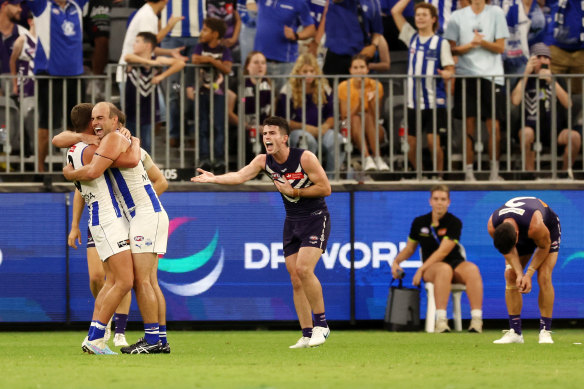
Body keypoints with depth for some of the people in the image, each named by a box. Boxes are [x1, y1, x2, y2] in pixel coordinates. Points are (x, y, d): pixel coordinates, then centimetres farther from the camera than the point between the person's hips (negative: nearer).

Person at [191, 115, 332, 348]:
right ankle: (307, 335, 6)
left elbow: (325, 188, -15)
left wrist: (293, 192, -18)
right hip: (292, 222, 6)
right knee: (295, 279, 2)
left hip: (315, 218, -6)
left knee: (303, 268, -23)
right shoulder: (264, 161, -1)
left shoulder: (304, 158, -16)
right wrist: (214, 178, -30)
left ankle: (321, 324, -11)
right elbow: (240, 176, -15)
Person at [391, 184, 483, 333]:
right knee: (444, 269, -38)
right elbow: (410, 248, 21)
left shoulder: (454, 223, -3)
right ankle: (441, 321, -46)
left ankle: (476, 321, -43)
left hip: (456, 265, 0)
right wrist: (396, 261, 1)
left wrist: (421, 269, -18)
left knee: (472, 269, -35)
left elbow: (443, 251, -12)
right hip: (431, 269, 0)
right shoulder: (419, 223, 8)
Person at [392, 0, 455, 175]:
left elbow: (450, 69, -2)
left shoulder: (441, 43, 1)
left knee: (433, 142, -11)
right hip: (413, 101, 4)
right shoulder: (412, 38, 11)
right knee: (411, 144, 3)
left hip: (434, 101, -4)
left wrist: (446, 74, -24)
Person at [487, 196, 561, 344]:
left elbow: (544, 246, -23)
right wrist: (519, 274, -28)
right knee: (510, 276, -10)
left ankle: (545, 331, -14)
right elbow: (508, 251, -15)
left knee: (544, 277, -19)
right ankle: (515, 332, -5)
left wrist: (529, 274, -23)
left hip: (548, 229, -4)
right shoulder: (492, 226, -32)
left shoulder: (535, 226, -45)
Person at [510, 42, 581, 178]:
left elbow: (568, 104, -5)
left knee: (575, 136, -27)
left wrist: (552, 82, -15)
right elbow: (515, 101, -14)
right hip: (533, 129, -2)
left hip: (555, 131, 2)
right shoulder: (526, 81, 6)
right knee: (526, 133, -37)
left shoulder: (557, 80, 11)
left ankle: (565, 172, -5)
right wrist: (526, 74, -11)